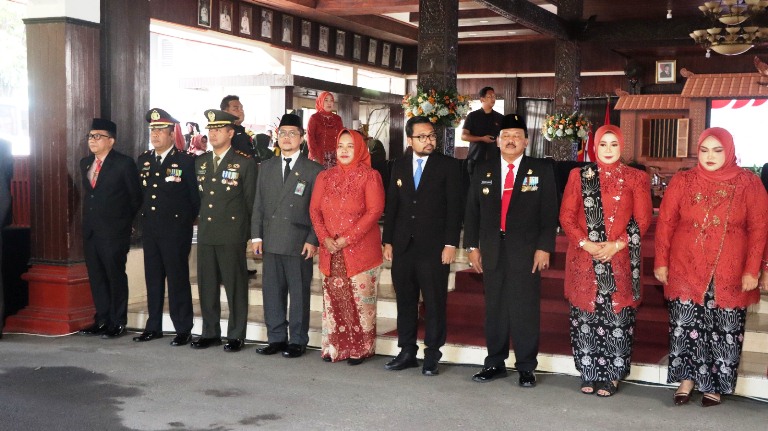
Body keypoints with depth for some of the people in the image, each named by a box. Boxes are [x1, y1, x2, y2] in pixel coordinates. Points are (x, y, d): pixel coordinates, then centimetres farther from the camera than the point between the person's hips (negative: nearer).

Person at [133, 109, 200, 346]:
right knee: (153, 279, 11)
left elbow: (196, 195, -5)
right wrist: (143, 217, 13)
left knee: (178, 279, -2)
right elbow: (141, 193, 18)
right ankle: (153, 327, 20)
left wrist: (188, 220, -3)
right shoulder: (143, 160, 12)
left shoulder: (186, 161, -6)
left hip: (176, 229, -6)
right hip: (150, 229, 6)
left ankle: (183, 330, 5)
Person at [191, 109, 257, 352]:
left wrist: (244, 230, -1)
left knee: (235, 286, 0)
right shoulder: (200, 162, 13)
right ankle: (210, 333, 20)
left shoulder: (245, 164, -3)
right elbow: (198, 196, 18)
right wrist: (201, 220, 13)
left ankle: (236, 335, 9)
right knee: (206, 285, 9)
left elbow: (251, 202, -2)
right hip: (205, 234, 5)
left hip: (232, 236, -5)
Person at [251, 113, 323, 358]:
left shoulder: (313, 170, 1)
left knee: (299, 294, 2)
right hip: (271, 242, 4)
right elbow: (258, 204, 13)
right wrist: (256, 235, 5)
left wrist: (313, 240, -9)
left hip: (299, 243, -4)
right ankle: (276, 338, 18)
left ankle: (297, 341, 11)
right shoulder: (267, 167, 14)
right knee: (272, 292, 8)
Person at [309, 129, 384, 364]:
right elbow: (314, 210, 8)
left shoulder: (370, 176, -1)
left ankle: (360, 349, 8)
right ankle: (335, 346, 14)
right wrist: (325, 238, -8)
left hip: (361, 250, -4)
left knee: (361, 299, -1)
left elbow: (374, 211, -10)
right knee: (334, 299, 5)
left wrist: (348, 238, -16)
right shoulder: (325, 177, 12)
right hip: (330, 251, 4)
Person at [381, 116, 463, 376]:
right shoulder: (399, 166, 11)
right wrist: (388, 241, 8)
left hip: (434, 247, -4)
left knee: (435, 303, 0)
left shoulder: (448, 166, -1)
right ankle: (407, 352, 19)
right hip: (403, 246, 4)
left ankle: (432, 355, 10)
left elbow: (454, 207, -4)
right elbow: (392, 205, 13)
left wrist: (451, 244, -10)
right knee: (405, 301, 9)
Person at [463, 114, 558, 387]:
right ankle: (495, 363, 18)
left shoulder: (541, 170, 3)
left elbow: (549, 213, -1)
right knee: (494, 309, 8)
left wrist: (544, 247, -8)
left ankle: (526, 367, 8)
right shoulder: (483, 171, 11)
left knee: (525, 310, -1)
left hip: (526, 250, -3)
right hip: (492, 250, 3)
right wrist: (472, 246, 5)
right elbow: (472, 211, 11)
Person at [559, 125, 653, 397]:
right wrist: (585, 243, -10)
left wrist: (617, 245, -12)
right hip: (584, 260, 1)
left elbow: (643, 219, 1)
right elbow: (566, 216, 4)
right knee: (585, 315, 3)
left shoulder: (636, 178, 5)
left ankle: (611, 375, 9)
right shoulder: (579, 176, 8)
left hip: (620, 260, -1)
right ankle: (588, 373, 13)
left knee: (617, 318, -1)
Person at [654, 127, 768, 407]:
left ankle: (714, 385, 17)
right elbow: (665, 223, 4)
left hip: (728, 273, -1)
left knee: (725, 330, 4)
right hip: (686, 269, 1)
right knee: (685, 326, 2)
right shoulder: (682, 181, 2)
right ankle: (687, 379, 15)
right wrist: (661, 262, 0)